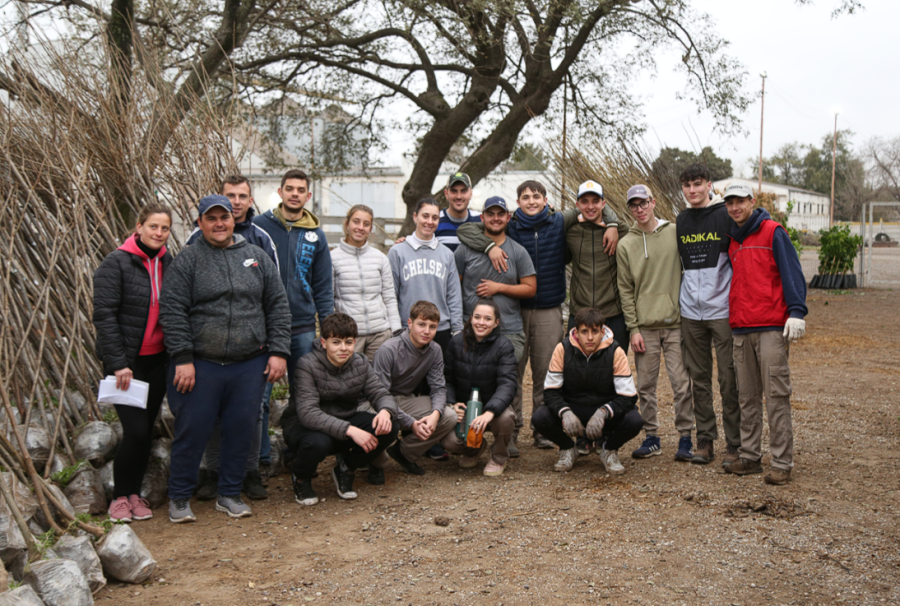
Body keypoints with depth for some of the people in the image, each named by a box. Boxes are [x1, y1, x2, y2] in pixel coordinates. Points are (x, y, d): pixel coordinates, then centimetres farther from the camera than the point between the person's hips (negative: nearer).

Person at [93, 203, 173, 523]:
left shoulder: (168, 264, 7)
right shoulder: (116, 263, -9)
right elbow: (104, 315, -13)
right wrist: (118, 363, -17)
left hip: (157, 360, 5)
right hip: (126, 361, -5)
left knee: (147, 429, 10)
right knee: (136, 430, -9)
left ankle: (135, 493, 25)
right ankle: (120, 496, 11)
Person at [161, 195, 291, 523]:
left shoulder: (257, 257, 10)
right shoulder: (187, 260, 0)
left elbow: (278, 307, 10)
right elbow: (172, 312, -5)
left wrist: (278, 351, 2)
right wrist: (182, 359, -12)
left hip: (249, 365, 3)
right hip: (200, 364, -3)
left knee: (242, 429, 8)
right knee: (192, 430, 3)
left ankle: (230, 495, 24)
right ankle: (179, 497, 20)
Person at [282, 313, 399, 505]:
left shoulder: (360, 363, -4)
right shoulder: (308, 365, -21)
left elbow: (380, 394, -4)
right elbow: (307, 413, -30)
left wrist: (386, 411, -31)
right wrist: (349, 430, -40)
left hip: (345, 422, 5)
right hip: (303, 426, -5)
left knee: (389, 428, -20)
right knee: (317, 442, -40)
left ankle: (346, 469, 7)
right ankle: (301, 479, -2)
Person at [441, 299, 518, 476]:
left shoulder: (503, 345, -11)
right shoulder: (457, 342, -3)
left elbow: (507, 383, -23)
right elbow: (446, 379, 3)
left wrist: (490, 412, -40)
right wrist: (452, 404, -17)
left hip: (493, 407, -2)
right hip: (463, 408, 2)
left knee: (505, 417, -36)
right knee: (448, 441, -25)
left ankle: (499, 457, 0)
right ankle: (475, 447, 16)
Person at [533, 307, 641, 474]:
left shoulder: (615, 352, -14)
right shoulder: (563, 349, -11)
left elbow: (628, 396, -16)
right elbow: (551, 390, -9)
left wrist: (603, 413, -35)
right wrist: (565, 412, -30)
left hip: (605, 413, -1)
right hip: (571, 409, 1)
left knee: (634, 421, -31)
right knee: (540, 418, -27)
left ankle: (609, 449, 4)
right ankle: (567, 448, 6)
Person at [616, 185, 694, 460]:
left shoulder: (675, 232, 4)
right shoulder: (626, 244, 6)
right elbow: (625, 290, 5)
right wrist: (633, 328, -2)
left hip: (675, 323, -1)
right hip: (644, 326, 1)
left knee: (681, 383, -1)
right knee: (646, 386, 5)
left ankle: (685, 436, 10)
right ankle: (651, 437, 16)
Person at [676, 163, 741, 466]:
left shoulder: (726, 216, -4)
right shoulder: (681, 221, 11)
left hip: (722, 310, -5)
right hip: (691, 312, 5)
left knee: (729, 379, -2)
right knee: (699, 378, 9)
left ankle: (734, 444, 6)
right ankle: (704, 440, 17)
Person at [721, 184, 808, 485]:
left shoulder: (773, 232, -1)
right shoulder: (733, 240, 18)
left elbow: (791, 272, -9)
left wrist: (796, 312, -19)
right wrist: (735, 319, 15)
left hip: (771, 327, -6)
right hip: (741, 329, 6)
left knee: (776, 396, -5)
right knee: (748, 397, 10)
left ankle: (782, 464, -1)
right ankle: (749, 457, 18)